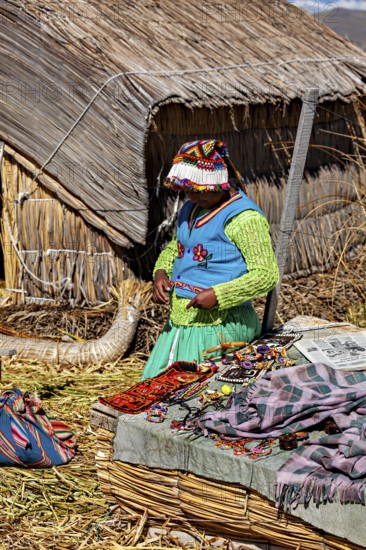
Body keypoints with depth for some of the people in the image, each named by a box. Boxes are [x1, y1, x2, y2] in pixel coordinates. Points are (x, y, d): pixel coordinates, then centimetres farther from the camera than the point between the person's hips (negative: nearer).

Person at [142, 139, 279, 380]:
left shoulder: (244, 218, -15)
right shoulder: (191, 209, 13)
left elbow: (266, 274, -19)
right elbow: (174, 248, 28)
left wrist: (218, 295, -26)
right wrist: (161, 272, 5)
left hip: (217, 326, -9)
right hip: (178, 323, 9)